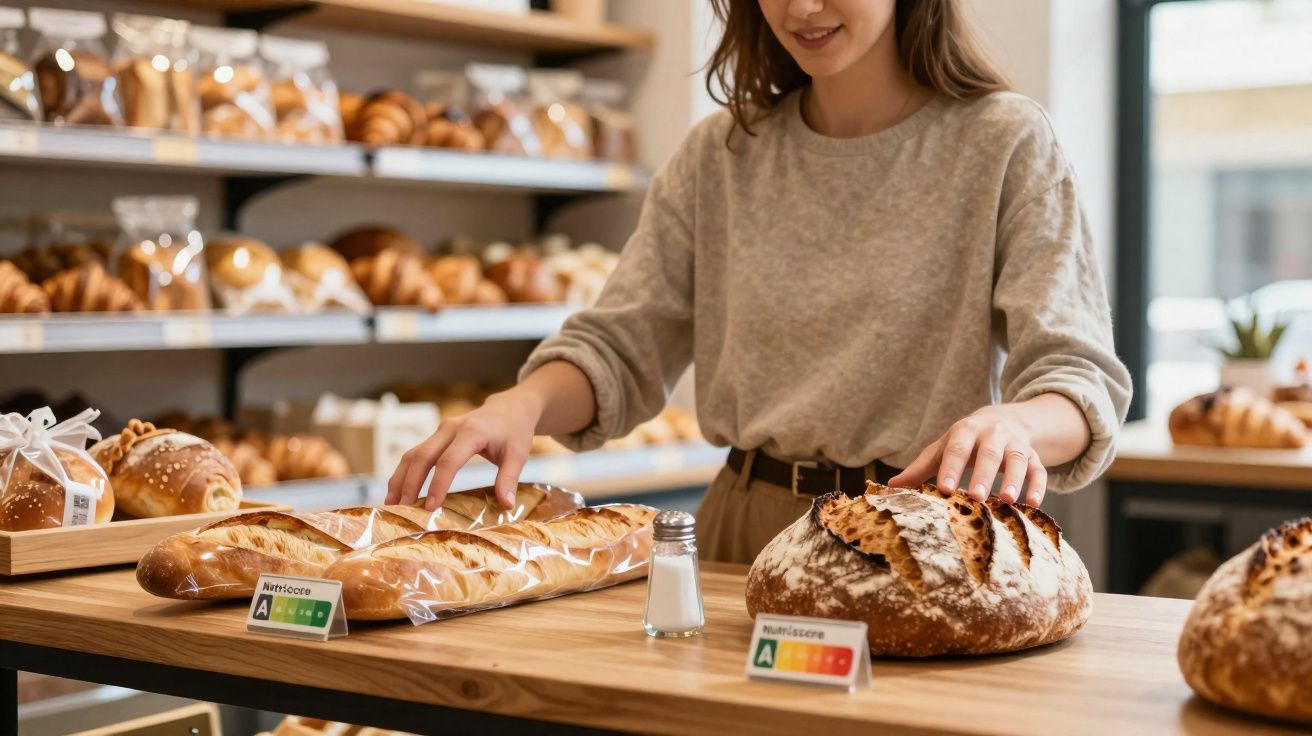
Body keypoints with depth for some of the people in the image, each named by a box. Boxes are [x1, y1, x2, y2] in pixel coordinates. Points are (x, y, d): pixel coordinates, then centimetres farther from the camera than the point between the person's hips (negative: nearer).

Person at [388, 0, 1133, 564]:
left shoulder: (1005, 143, -2)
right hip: (743, 537, 3)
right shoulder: (722, 154, 10)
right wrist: (525, 404, -14)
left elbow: (1082, 380, -9)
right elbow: (619, 347, 8)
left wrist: (1013, 424, -33)